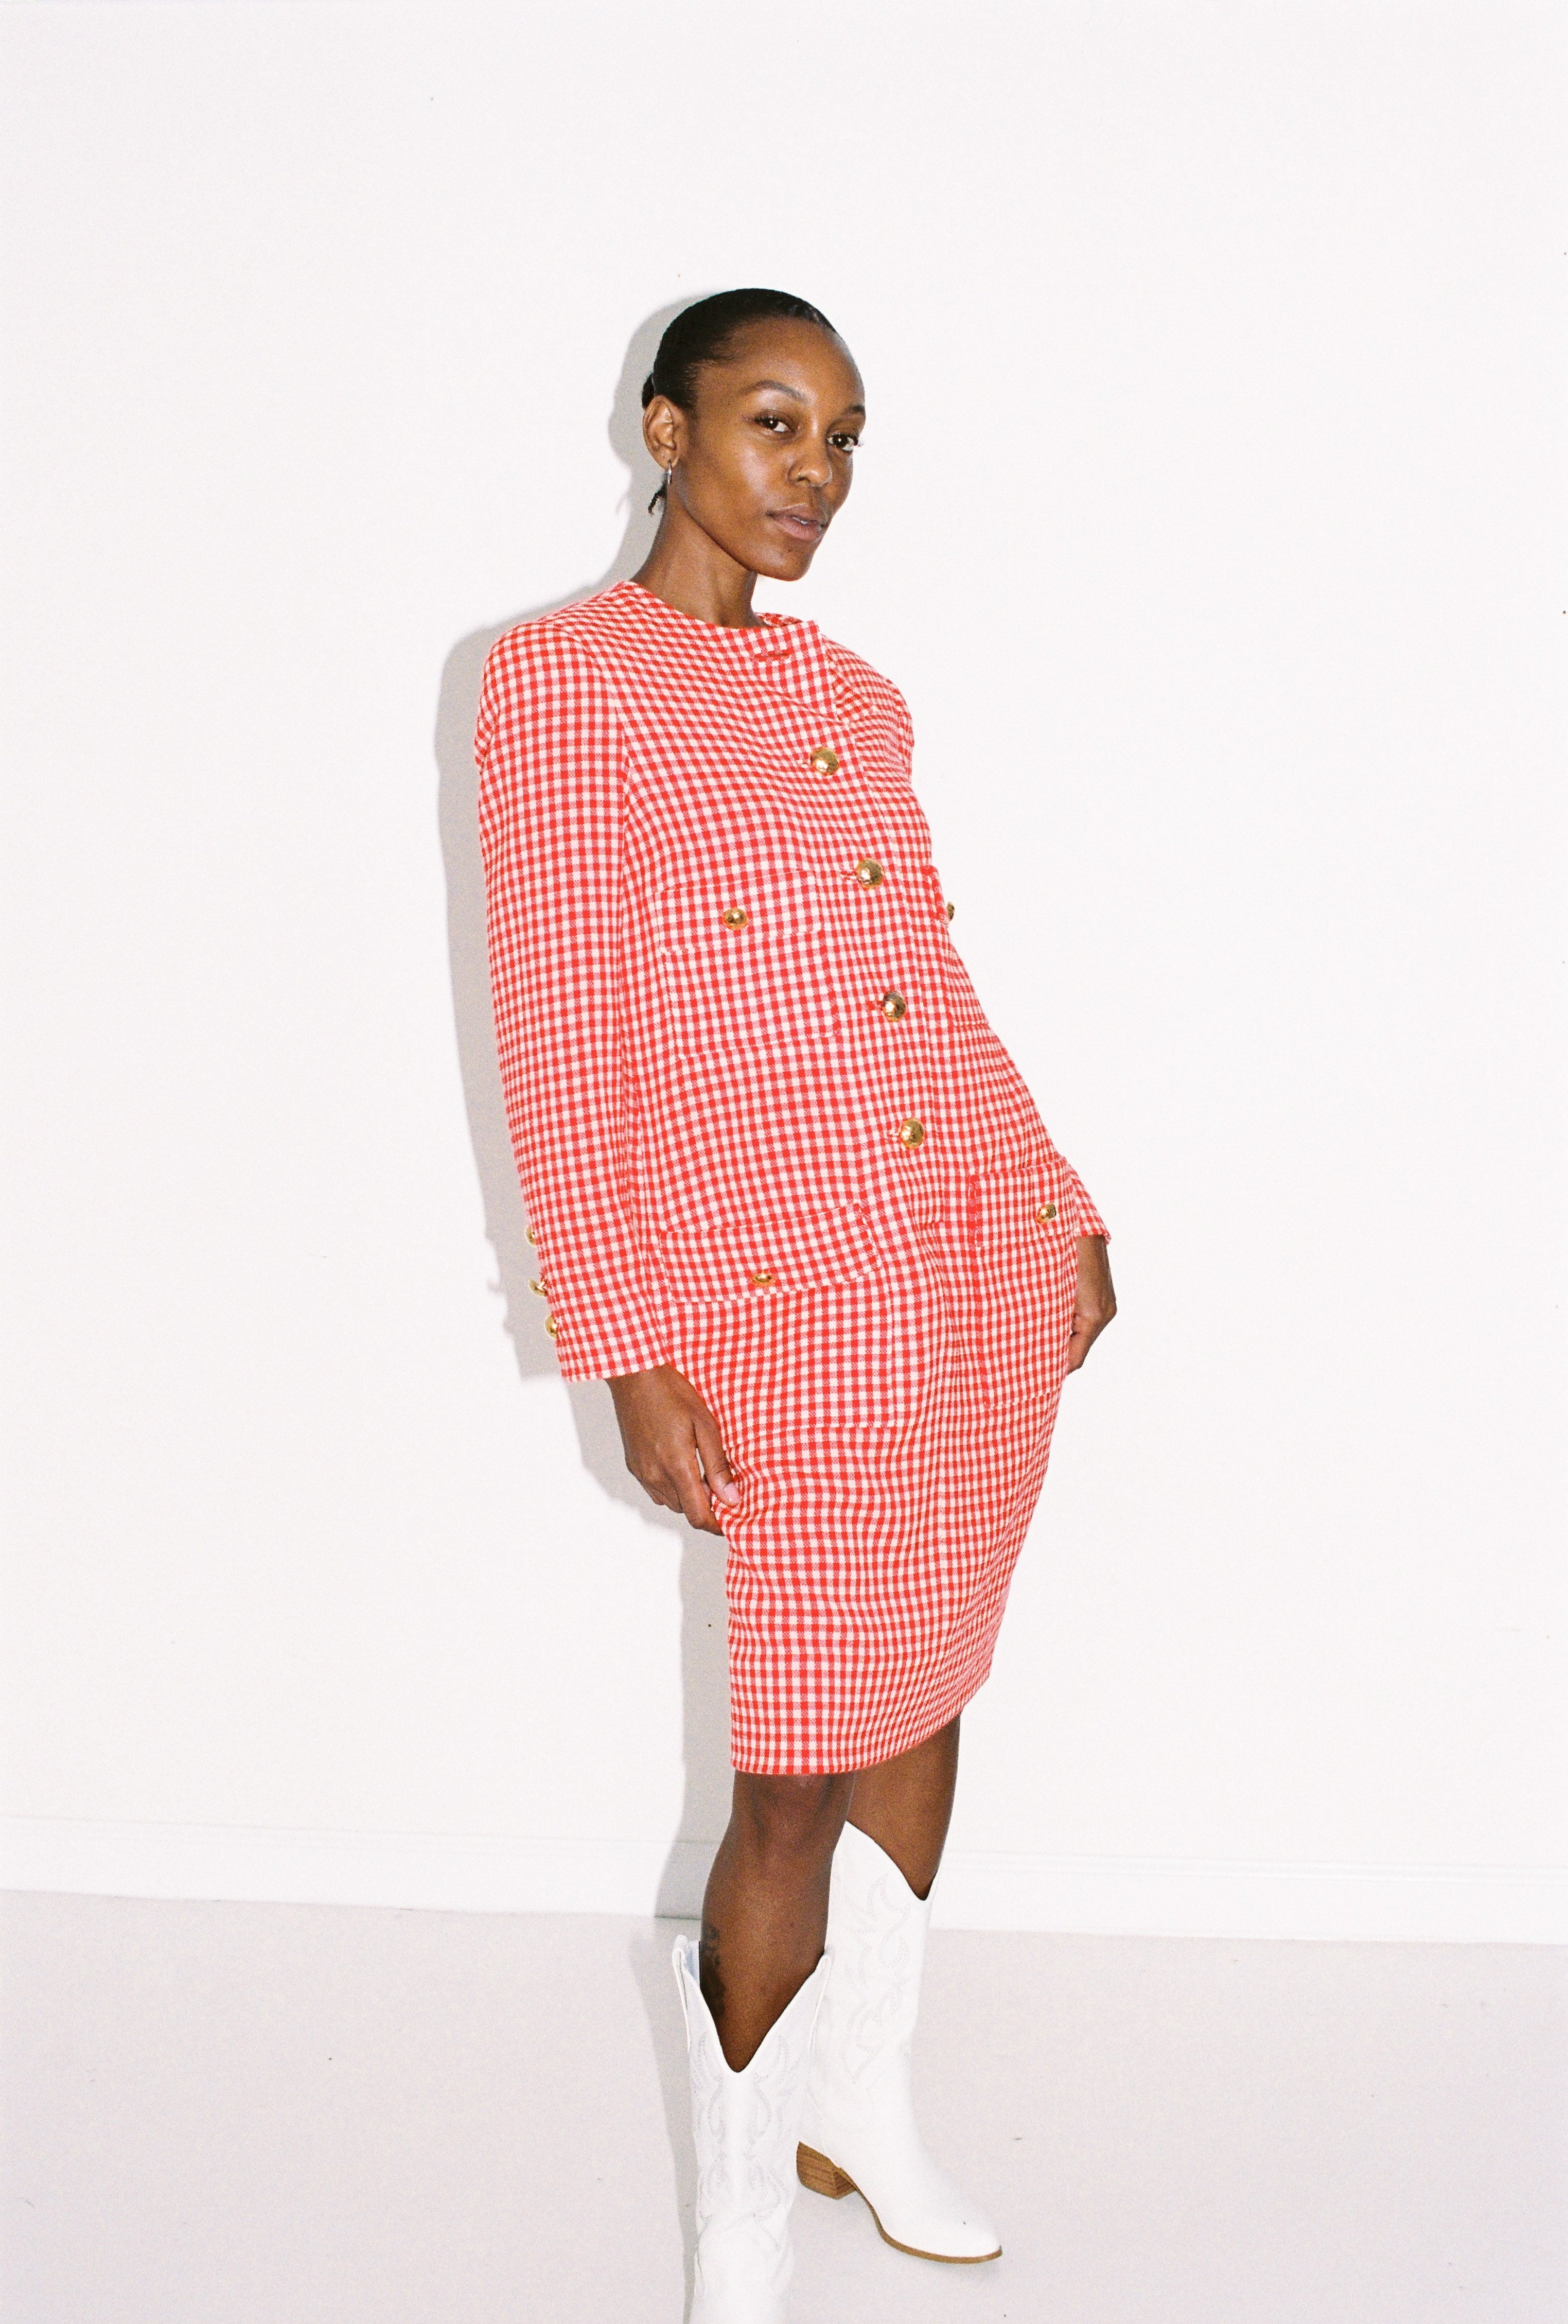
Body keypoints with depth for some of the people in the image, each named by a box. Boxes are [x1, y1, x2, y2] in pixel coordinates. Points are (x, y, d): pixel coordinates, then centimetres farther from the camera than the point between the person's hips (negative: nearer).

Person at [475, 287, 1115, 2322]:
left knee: (927, 1693, 16)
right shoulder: (559, 681, -6)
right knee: (797, 1777, -3)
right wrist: (628, 1353, -13)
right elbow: (560, 1038, -10)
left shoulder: (855, 695, 14)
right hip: (792, 1284, -7)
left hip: (987, 1253, 7)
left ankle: (863, 2103, 36)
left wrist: (1064, 1211, 18)